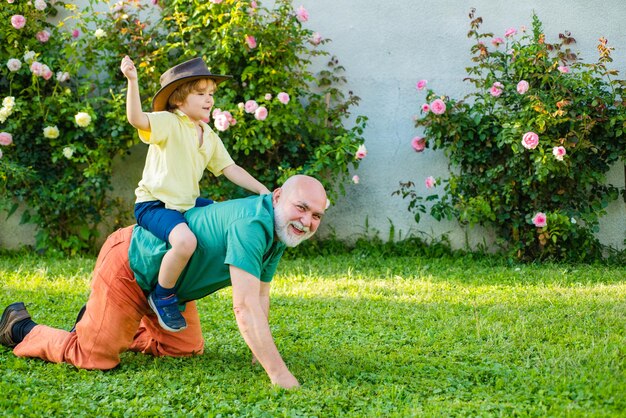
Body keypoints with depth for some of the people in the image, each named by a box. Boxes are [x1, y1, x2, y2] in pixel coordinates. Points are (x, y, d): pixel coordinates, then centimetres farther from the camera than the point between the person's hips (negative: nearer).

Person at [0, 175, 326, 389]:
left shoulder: (279, 232, -3)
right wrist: (278, 373, -37)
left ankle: (109, 325, 33)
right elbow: (245, 307, -38)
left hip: (165, 284, 10)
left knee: (186, 348, 15)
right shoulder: (253, 223, -34)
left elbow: (260, 296, 9)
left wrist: (261, 351, 5)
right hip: (129, 267, -10)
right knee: (95, 357, -7)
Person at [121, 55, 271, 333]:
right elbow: (136, 118, -28)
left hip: (188, 204, 9)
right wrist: (132, 81, -41)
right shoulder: (168, 123, -11)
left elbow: (230, 169, 15)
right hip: (154, 204, -9)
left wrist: (261, 190, 6)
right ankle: (163, 296, -9)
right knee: (185, 241, -35)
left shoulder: (210, 137, 14)